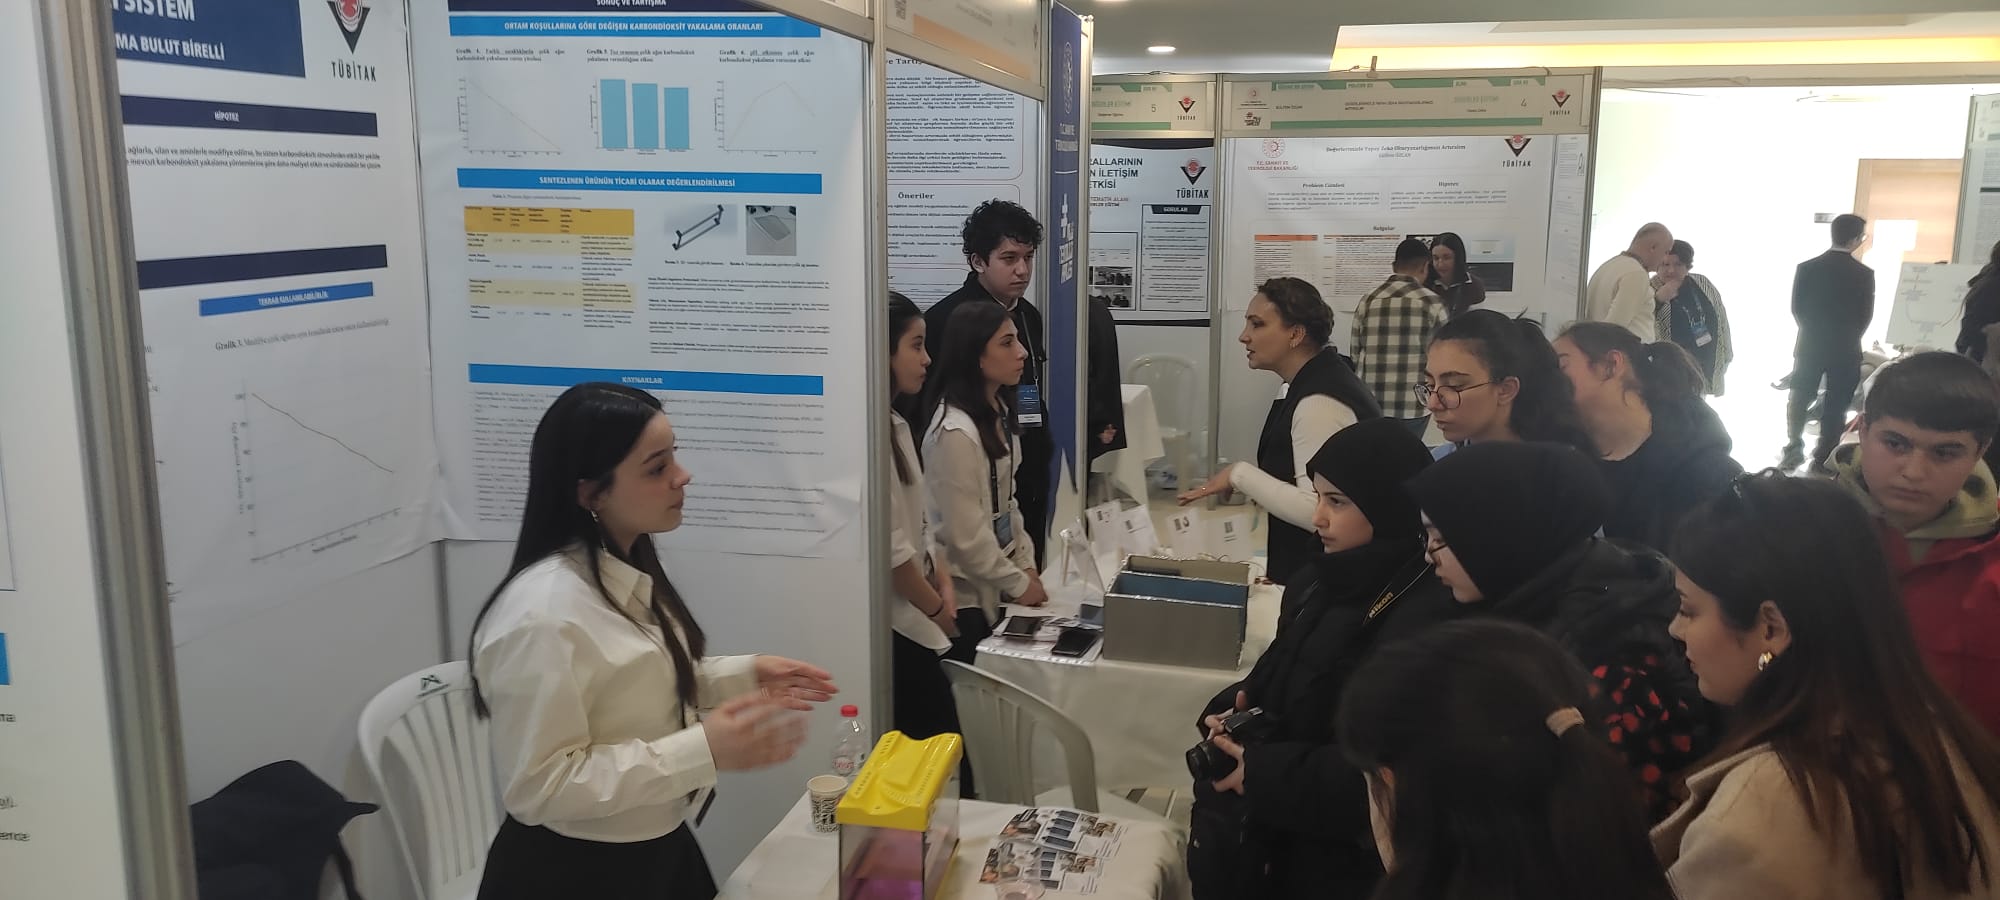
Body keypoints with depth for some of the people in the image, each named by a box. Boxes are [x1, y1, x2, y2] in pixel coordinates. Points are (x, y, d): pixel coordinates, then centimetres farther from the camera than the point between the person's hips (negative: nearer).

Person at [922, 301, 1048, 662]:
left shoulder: (998, 410, 5)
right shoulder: (956, 431, -24)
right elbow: (965, 534, -22)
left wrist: (1025, 563, 6)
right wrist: (1018, 584, -11)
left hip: (994, 583, 8)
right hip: (966, 593, -8)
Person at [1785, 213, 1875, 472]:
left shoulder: (1807, 268, -5)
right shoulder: (1864, 274, -10)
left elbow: (1797, 309, -1)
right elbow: (1866, 316, -4)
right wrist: (1848, 338, 14)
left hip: (1810, 345, 2)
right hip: (1845, 349, -2)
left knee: (1799, 399, 15)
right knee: (1836, 405, 6)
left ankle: (1794, 451, 14)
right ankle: (1824, 459, 8)